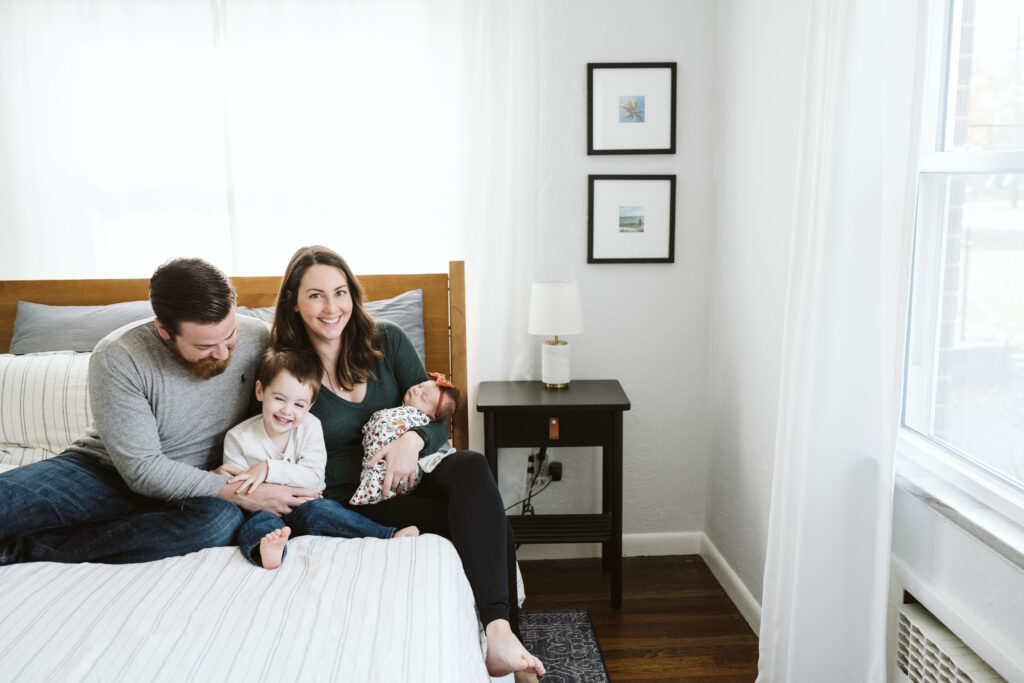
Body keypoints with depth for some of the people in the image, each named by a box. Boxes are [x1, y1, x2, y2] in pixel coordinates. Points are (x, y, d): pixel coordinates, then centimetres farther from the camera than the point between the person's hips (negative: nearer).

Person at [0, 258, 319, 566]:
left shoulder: (256, 338, -10)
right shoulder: (117, 358, -19)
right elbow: (142, 470, -19)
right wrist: (238, 493, -25)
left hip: (191, 493, 4)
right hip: (104, 472, -3)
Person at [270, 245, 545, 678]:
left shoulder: (387, 341, 5)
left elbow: (436, 418, 3)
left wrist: (413, 441, -20)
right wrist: (378, 463, -18)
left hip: (413, 472, 3)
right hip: (353, 497, -3)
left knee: (471, 467, -33)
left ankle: (498, 631, -40)